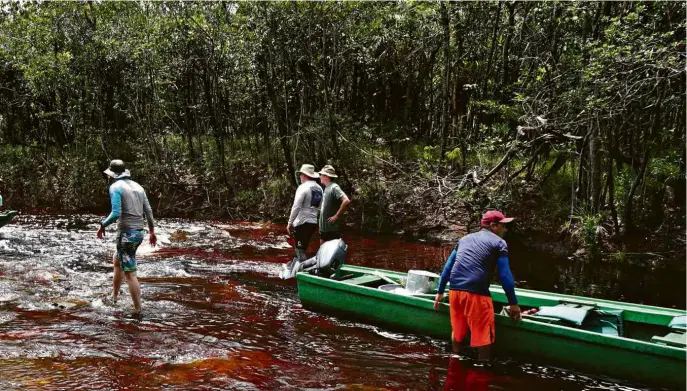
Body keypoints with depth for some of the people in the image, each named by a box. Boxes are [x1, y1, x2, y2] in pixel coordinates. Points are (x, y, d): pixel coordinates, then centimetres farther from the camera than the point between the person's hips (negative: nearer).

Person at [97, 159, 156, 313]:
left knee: (130, 274, -4)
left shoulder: (115, 187, -10)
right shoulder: (137, 186, 11)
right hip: (139, 232, 8)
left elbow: (116, 213, -20)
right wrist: (152, 231, 21)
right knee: (117, 260, 28)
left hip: (126, 233, -8)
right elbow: (148, 211, 13)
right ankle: (114, 297, 39)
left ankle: (138, 311, -3)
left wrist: (103, 225, -4)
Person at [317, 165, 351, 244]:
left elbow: (346, 201, -27)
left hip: (332, 228, -9)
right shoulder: (326, 188, 13)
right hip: (323, 227, 9)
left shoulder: (334, 187, -15)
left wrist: (336, 216, -23)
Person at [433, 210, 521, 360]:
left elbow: (447, 267, 22)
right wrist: (514, 304, 6)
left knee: (457, 332, 22)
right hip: (476, 293, -6)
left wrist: (440, 292, 28)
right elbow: (505, 276, -1)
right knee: (484, 337, 4)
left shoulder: (464, 239, 22)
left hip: (454, 291, 7)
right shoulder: (499, 243, 5)